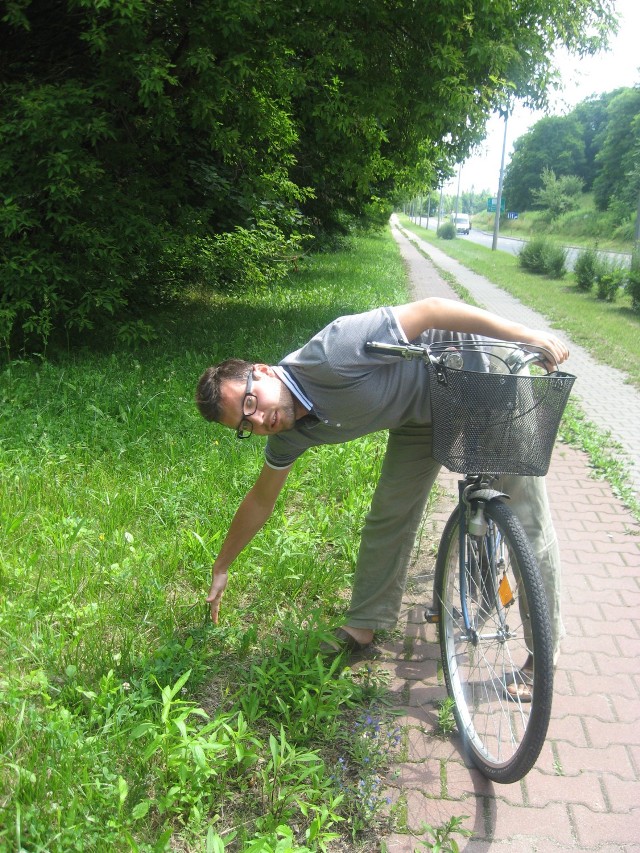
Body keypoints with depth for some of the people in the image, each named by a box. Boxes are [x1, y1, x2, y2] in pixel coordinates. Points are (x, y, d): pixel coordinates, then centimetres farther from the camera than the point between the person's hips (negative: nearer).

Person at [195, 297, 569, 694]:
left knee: (527, 520, -5)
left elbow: (428, 309, -31)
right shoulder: (290, 433, -9)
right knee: (389, 515, 4)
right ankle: (366, 624, 22)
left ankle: (546, 647, 10)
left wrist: (524, 334, -30)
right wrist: (221, 567, 15)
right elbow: (261, 499, 6)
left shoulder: (330, 357, -35)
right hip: (424, 411, 6)